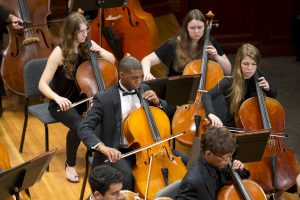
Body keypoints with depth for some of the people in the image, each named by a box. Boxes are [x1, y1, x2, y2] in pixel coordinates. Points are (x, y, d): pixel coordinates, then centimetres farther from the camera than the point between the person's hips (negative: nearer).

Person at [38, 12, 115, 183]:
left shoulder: (88, 45, -3)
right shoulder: (60, 52, -19)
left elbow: (112, 60, 9)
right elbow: (43, 84, -21)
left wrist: (100, 52, -12)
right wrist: (58, 98, -39)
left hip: (83, 98, 5)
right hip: (63, 103, -5)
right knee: (79, 126, -35)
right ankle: (70, 165, -9)